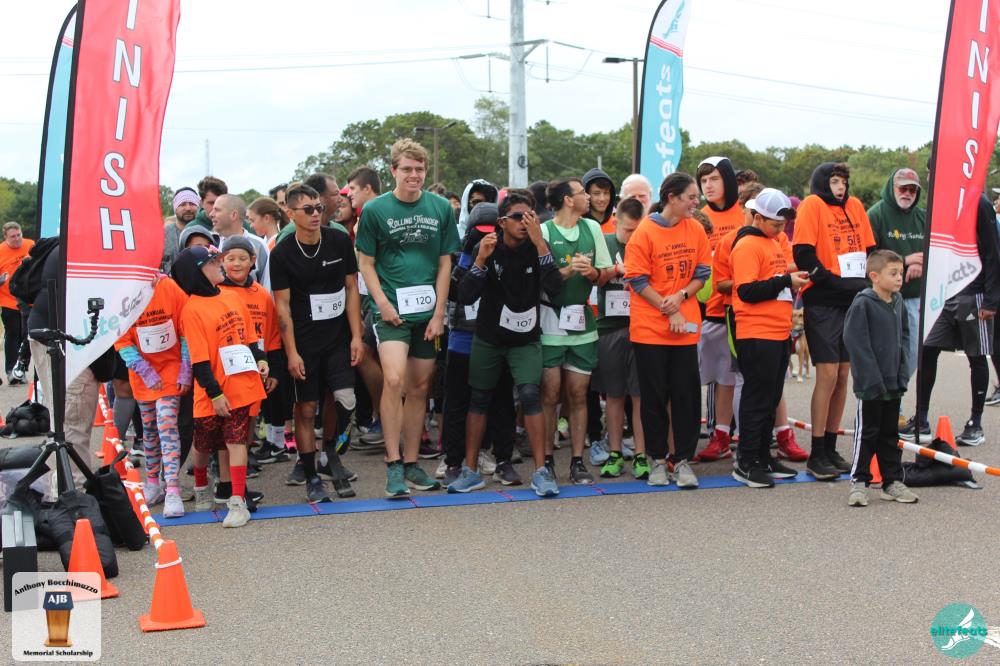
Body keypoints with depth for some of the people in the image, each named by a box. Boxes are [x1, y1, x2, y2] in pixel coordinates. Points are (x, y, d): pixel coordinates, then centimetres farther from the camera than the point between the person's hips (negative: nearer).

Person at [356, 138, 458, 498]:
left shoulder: (441, 208, 4)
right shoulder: (375, 209, -2)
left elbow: (444, 263, 6)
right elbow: (366, 262, 1)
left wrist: (438, 312, -1)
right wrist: (382, 303, -11)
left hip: (428, 311, 3)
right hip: (392, 309, -3)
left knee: (419, 388, 9)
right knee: (394, 380, -18)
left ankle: (411, 463, 20)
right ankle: (393, 465, -8)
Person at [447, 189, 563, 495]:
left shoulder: (537, 248, -9)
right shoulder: (487, 247, -9)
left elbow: (554, 289, -26)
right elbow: (465, 298, -17)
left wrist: (540, 244, -30)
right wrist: (481, 259, -29)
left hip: (525, 339, -1)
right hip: (488, 338, 1)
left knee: (530, 395, -16)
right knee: (479, 400, 7)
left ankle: (541, 472, -9)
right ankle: (470, 471, 19)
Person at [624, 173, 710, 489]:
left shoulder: (696, 230, 4)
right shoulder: (645, 232, -8)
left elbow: (702, 273, 7)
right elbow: (638, 280, -8)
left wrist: (681, 296, -11)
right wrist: (669, 311, -12)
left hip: (686, 326, 3)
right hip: (650, 327, -3)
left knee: (686, 395, 2)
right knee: (654, 396, 5)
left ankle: (682, 459, 13)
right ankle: (658, 459, 18)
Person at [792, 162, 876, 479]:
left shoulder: (854, 206, 14)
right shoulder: (812, 205, -4)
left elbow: (870, 249, 18)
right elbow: (803, 254, -12)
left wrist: (866, 282, 3)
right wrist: (833, 281, -16)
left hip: (853, 301, 6)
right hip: (823, 303, -6)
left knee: (842, 375, 8)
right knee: (828, 374, -9)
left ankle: (830, 448, 18)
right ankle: (816, 455, -1)